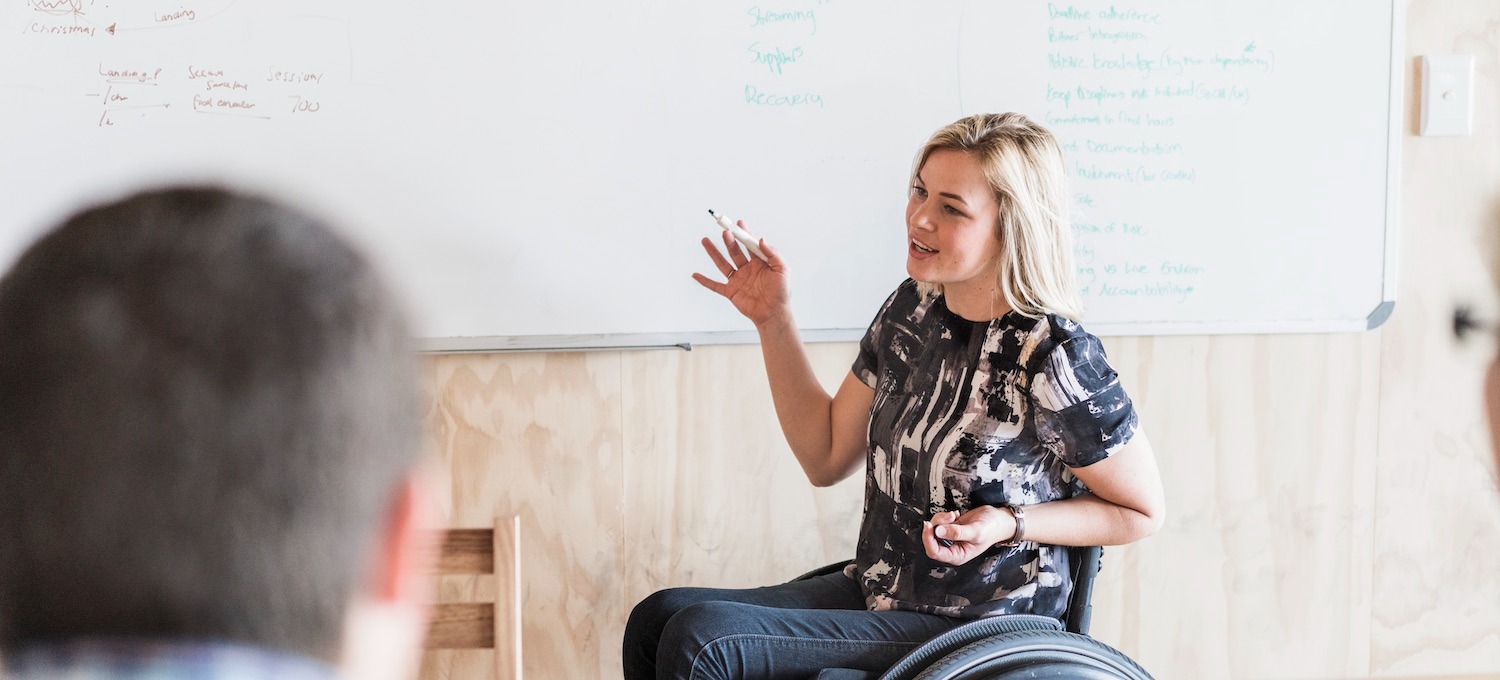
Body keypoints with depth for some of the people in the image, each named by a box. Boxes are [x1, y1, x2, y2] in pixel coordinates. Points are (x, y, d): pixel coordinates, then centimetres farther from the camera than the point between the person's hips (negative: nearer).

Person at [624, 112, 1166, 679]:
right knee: (657, 618, -7)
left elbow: (1142, 512, -8)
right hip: (876, 594, 7)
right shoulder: (914, 307, 1)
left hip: (977, 634, -7)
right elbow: (826, 456, 10)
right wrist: (773, 318, 4)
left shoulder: (1051, 358, -21)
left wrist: (1009, 524, -22)